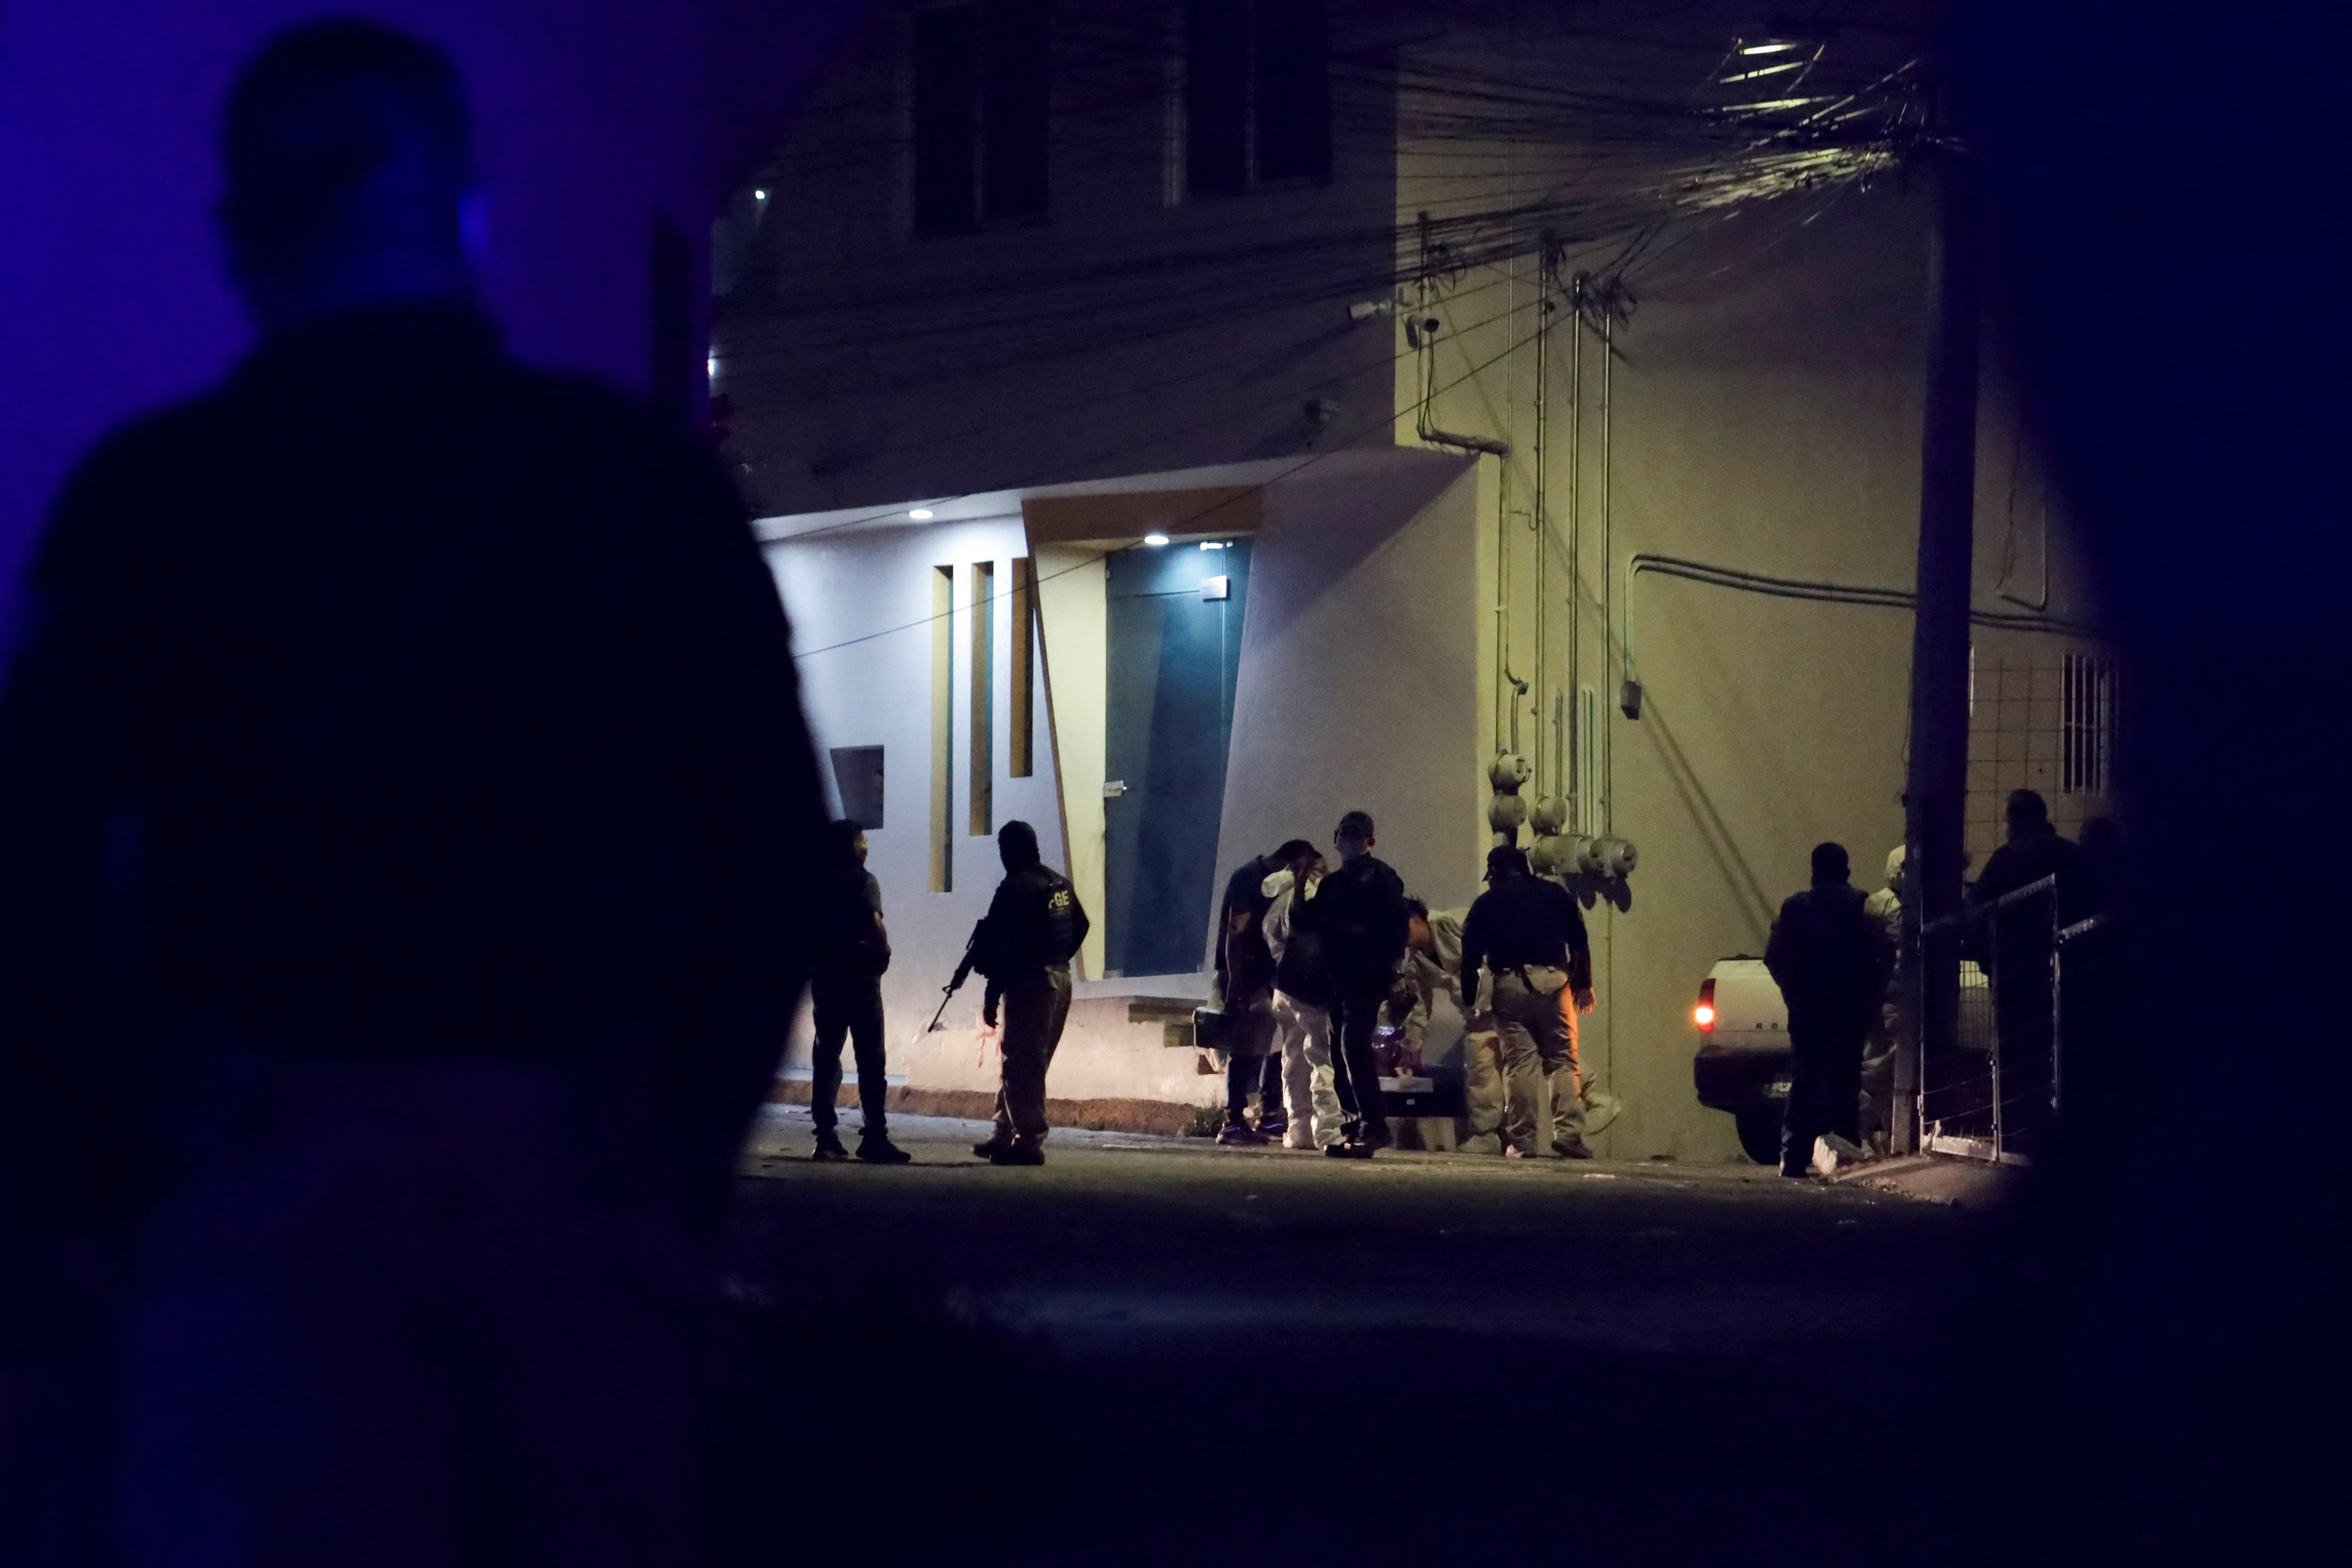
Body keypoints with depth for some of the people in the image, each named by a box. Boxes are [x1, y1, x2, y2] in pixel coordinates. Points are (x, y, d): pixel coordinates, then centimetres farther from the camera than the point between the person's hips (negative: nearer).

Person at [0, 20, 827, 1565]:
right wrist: (695, 1149, 14)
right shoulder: (644, 477, 6)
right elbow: (772, 853, 7)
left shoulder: (159, 488, 0)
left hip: (270, 1150, -2)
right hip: (581, 1157, 2)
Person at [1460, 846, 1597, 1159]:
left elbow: (1470, 954, 9)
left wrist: (1469, 999, 14)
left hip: (1510, 984, -1)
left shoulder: (1486, 903, 13)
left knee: (1519, 1062, -1)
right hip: (1553, 981, 1)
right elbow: (1580, 941, 14)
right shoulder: (1556, 895, 17)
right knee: (1562, 1059, 1)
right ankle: (1568, 1133, -12)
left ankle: (1522, 1141, -5)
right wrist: (1583, 984, 19)